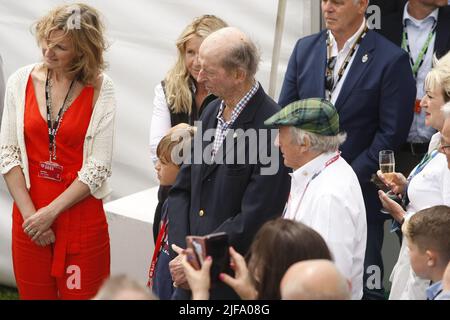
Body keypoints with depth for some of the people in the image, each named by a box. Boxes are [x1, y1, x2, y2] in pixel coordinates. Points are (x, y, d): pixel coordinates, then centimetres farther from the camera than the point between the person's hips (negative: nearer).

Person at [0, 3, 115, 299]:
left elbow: (99, 167, -10)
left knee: (80, 294, 4)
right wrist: (30, 214, -8)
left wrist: (50, 213, -12)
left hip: (81, 216, -2)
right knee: (34, 293, 10)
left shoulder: (100, 90, -8)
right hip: (29, 214, 2)